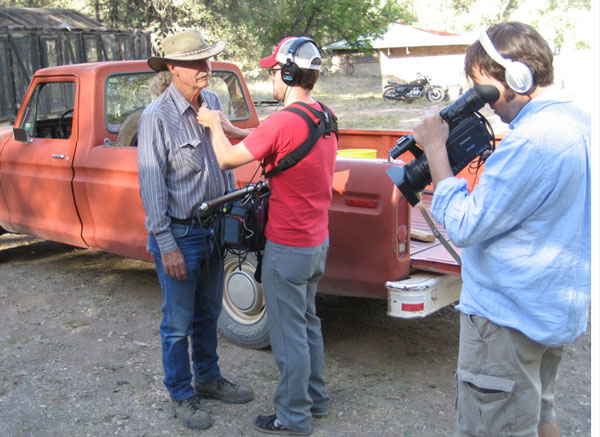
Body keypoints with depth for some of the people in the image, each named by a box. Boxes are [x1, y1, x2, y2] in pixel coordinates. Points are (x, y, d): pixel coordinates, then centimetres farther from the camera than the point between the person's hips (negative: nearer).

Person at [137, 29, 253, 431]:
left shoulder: (213, 102, 1)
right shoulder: (157, 117, -19)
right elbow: (152, 186, -17)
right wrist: (166, 245, -17)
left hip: (213, 228, 7)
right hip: (180, 234, -6)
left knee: (208, 313, 22)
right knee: (179, 322, 9)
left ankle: (208, 379, 41)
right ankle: (181, 395, 27)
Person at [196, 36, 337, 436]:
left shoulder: (284, 122, -24)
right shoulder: (325, 117, 4)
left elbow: (227, 160, -14)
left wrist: (214, 125, 3)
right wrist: (225, 126, 16)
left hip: (288, 248, -9)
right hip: (318, 239, 9)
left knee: (289, 333, 6)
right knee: (308, 321, 22)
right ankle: (315, 398, 37)